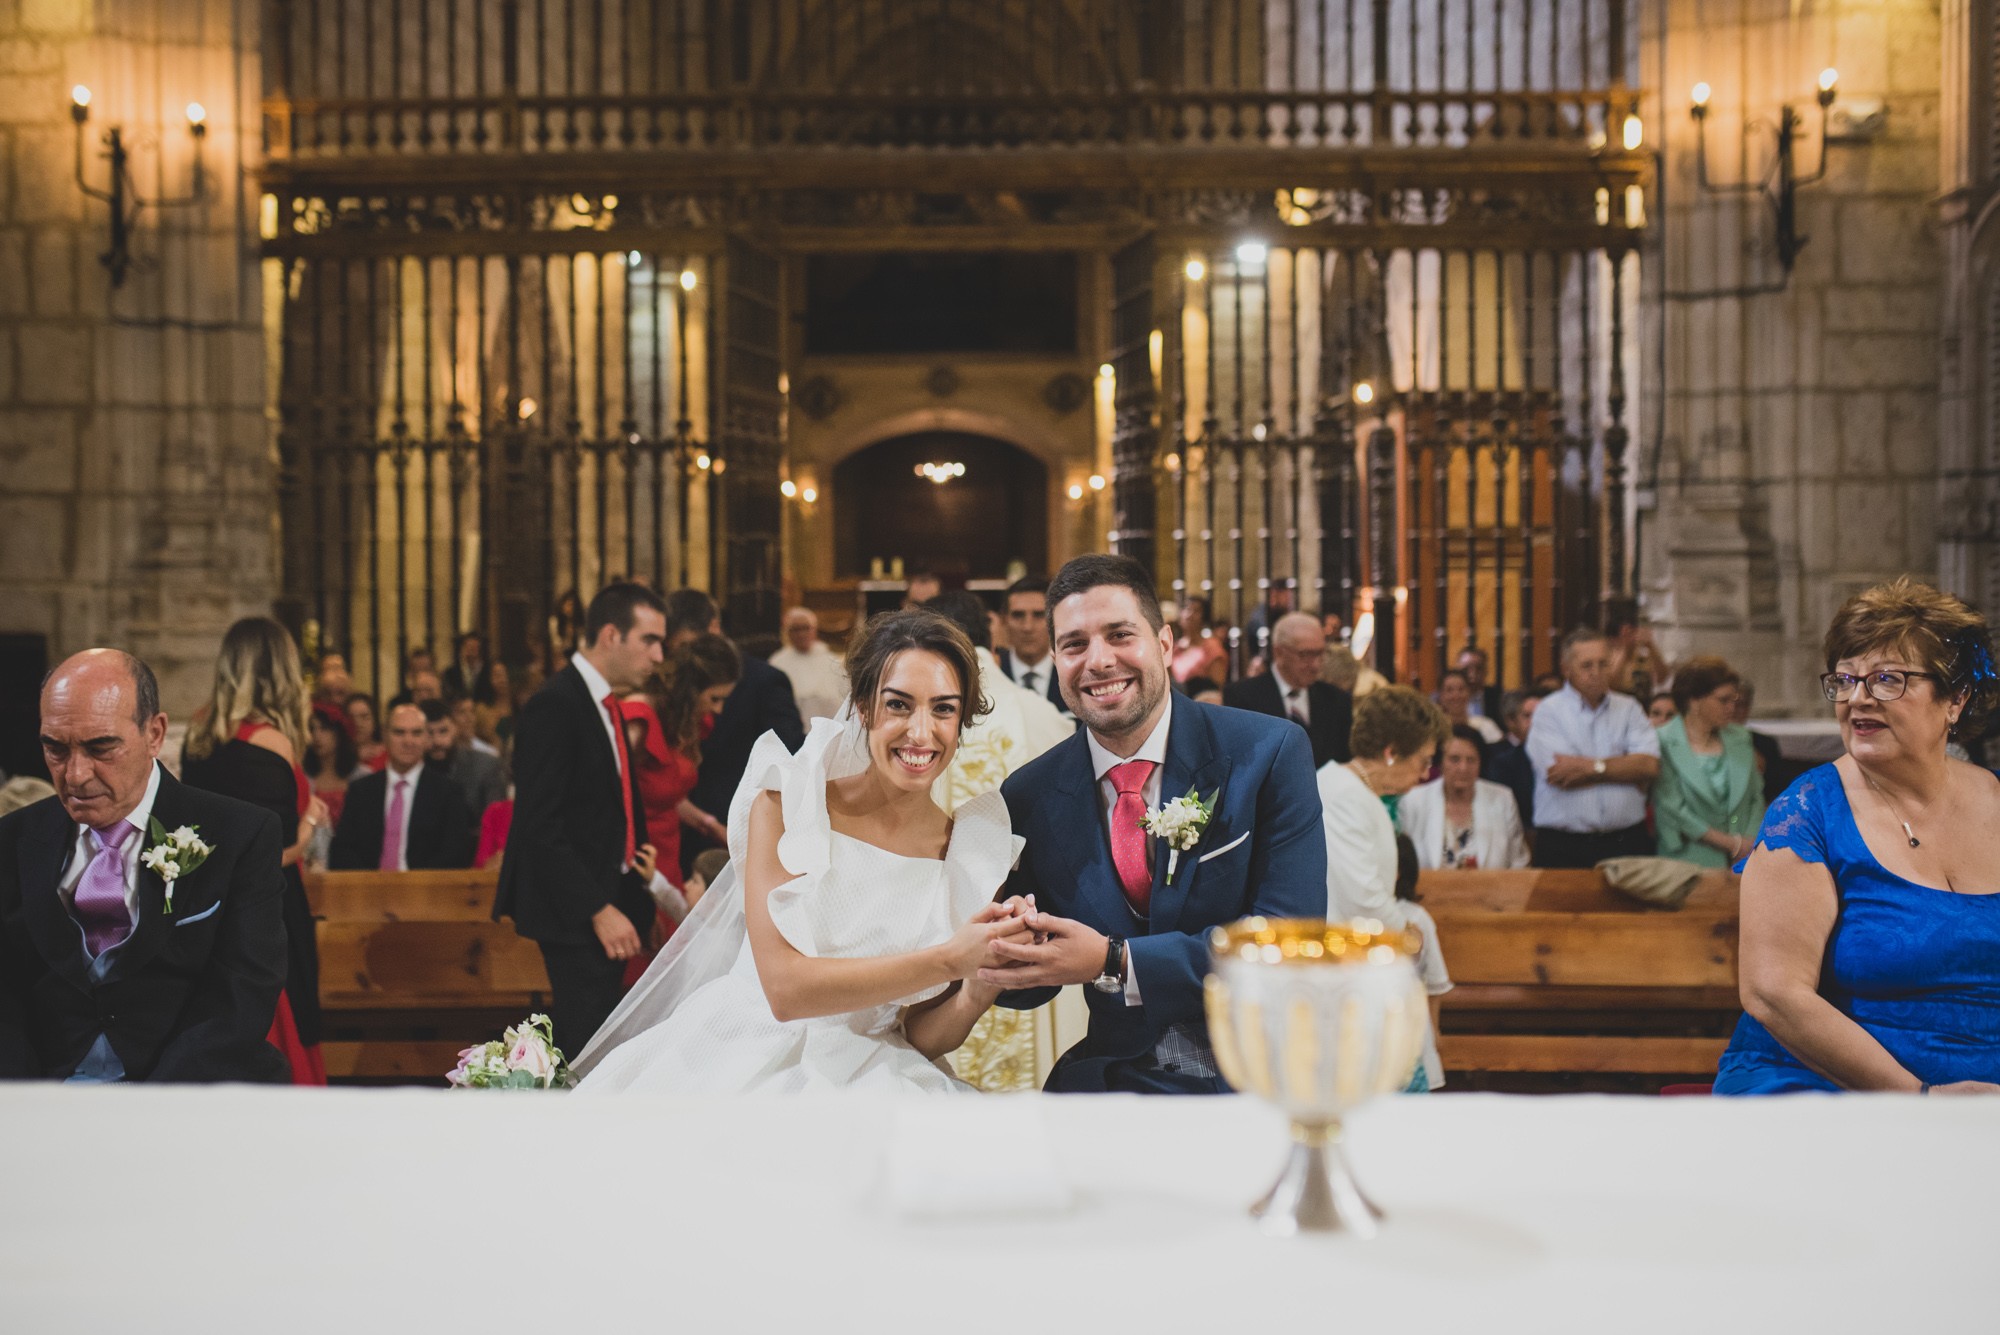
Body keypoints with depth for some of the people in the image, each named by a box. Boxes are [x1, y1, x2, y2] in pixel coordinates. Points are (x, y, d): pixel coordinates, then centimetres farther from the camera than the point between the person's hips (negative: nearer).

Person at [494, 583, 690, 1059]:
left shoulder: (605, 706, 15)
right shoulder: (554, 708, -15)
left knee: (588, 1051, 12)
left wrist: (652, 883, 10)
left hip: (607, 904, 9)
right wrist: (599, 910, -21)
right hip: (575, 914, -9)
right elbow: (542, 828, -20)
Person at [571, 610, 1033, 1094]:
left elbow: (923, 1039, 6)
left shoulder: (968, 852, 2)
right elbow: (785, 986, -14)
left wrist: (979, 990, -16)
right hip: (745, 1061, -2)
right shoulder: (784, 806, -3)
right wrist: (949, 960, -19)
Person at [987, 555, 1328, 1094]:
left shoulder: (1270, 751, -5)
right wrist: (1002, 953, -17)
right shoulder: (1029, 797, 3)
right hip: (1119, 1077, 2)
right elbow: (1035, 982, 10)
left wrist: (1114, 961, -21)